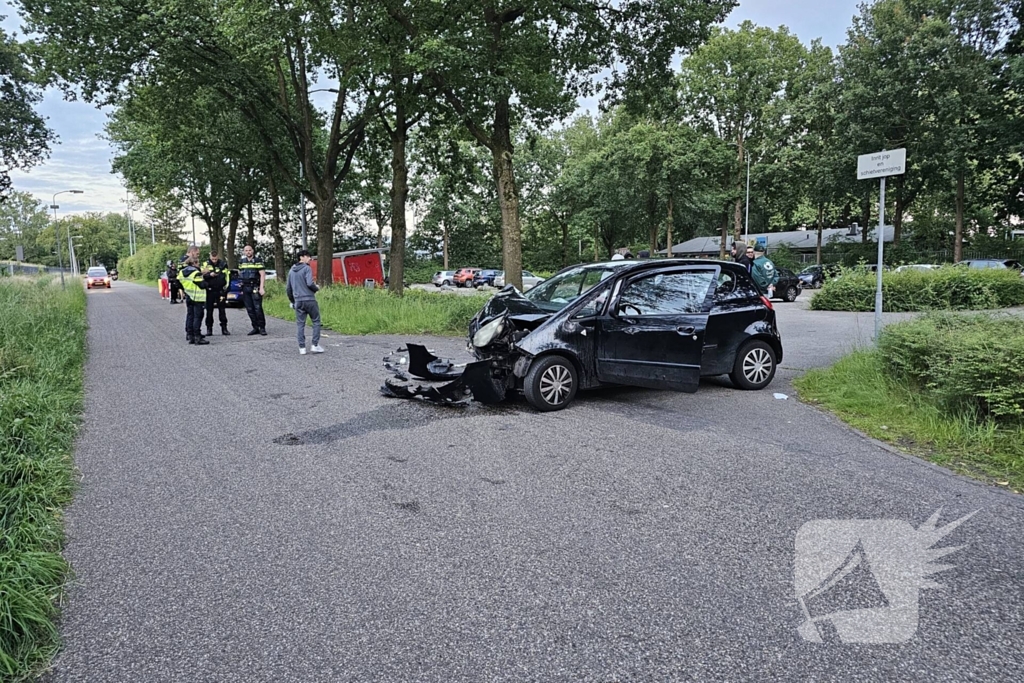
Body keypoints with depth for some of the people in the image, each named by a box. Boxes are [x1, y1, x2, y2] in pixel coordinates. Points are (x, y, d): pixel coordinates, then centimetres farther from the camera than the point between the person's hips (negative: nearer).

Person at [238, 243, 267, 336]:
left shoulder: (258, 262, -3)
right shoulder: (241, 262, 13)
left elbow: (262, 275, -8)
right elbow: (239, 273, 22)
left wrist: (261, 288, -16)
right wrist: (241, 284, 14)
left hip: (255, 288, -5)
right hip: (245, 288, 5)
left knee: (258, 308, -10)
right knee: (249, 309, 5)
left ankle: (262, 328, -2)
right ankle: (255, 328, 12)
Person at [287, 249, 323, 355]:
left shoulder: (291, 270, 15)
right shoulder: (307, 268, -6)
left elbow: (288, 289, 18)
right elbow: (310, 283, -19)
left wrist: (292, 301, 28)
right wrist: (317, 288, 2)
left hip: (298, 301, 6)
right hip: (309, 300, -6)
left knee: (300, 324, 7)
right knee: (316, 321, 5)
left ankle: (302, 348, 6)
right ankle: (315, 345, 1)